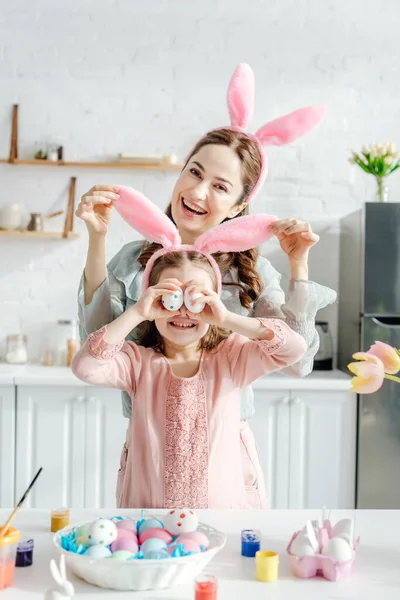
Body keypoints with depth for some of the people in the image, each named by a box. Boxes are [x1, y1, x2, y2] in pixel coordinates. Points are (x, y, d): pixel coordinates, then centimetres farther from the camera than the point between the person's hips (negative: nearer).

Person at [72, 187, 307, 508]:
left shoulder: (230, 358, 0)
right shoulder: (139, 362, -1)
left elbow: (295, 348, -14)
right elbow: (86, 367, -18)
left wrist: (228, 319, -21)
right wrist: (135, 313, -19)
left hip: (222, 504, 1)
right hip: (147, 504, 0)